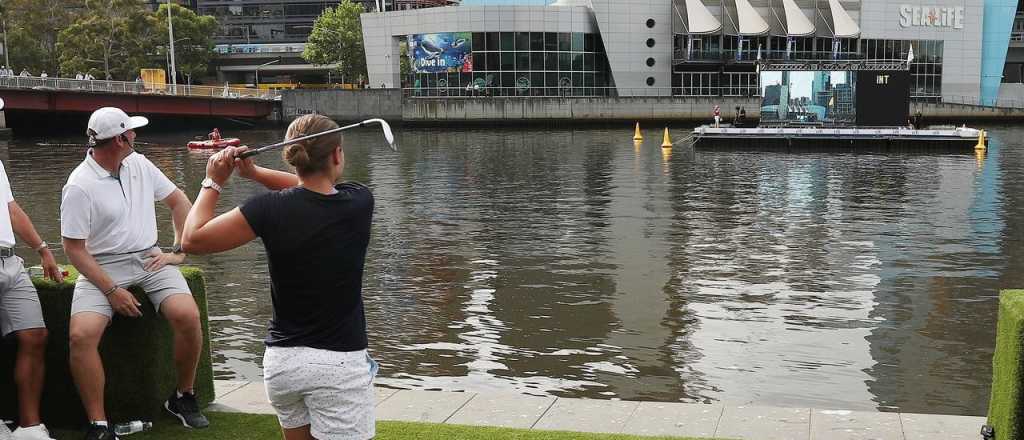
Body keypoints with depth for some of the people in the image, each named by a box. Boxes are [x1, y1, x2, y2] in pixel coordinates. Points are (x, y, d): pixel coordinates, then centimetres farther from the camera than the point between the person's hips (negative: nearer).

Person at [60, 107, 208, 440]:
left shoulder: (139, 164, 6)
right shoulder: (79, 186, -11)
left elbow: (179, 202, 15)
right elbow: (74, 249, -9)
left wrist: (178, 252, 4)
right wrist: (112, 291, -17)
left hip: (149, 259, 4)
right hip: (102, 266, -3)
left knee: (187, 315, -22)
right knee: (81, 334, -28)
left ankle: (184, 397, -1)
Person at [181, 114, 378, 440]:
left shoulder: (271, 209, -11)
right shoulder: (359, 203, -7)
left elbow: (192, 240, -3)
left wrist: (213, 182, 7)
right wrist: (255, 172, 7)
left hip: (282, 360, 2)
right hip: (338, 363, -2)